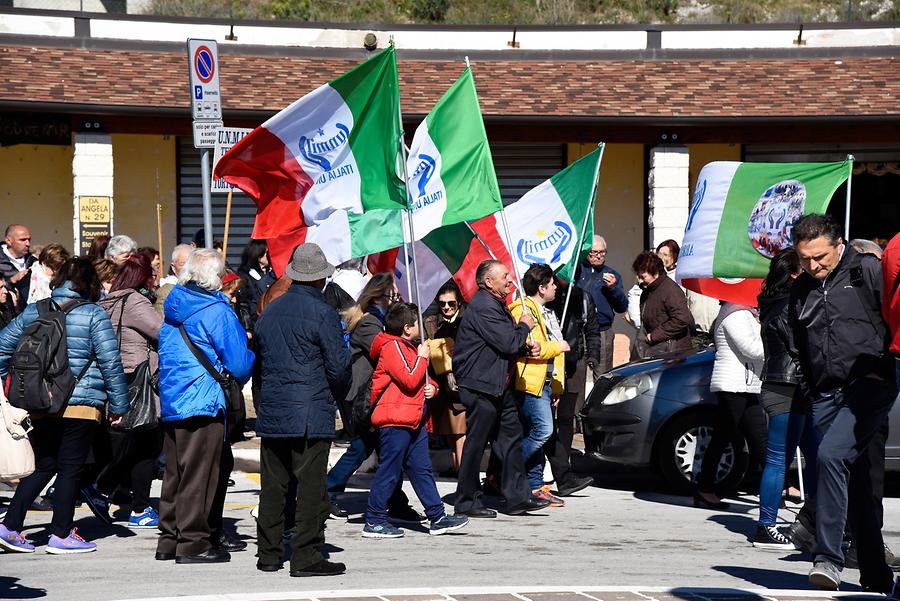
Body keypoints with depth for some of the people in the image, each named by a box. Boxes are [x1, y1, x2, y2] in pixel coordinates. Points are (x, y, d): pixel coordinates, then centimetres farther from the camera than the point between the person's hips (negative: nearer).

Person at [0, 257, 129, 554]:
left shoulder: (33, 311, 8)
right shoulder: (94, 315, -6)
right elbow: (111, 362, -8)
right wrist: (119, 404, -2)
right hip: (81, 404, -5)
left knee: (43, 465, 15)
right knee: (70, 468, 4)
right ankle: (61, 535, 8)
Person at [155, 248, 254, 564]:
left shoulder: (173, 309, 12)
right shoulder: (216, 311, -12)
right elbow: (239, 364, -15)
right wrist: (252, 354, 8)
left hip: (170, 404, 8)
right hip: (203, 405, -8)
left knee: (175, 473, 14)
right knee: (199, 475, -2)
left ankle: (170, 539, 19)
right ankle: (193, 543, 0)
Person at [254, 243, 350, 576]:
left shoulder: (269, 312, 11)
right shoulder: (321, 313, -9)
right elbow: (339, 367, -8)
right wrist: (335, 397, 10)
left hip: (271, 412, 6)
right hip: (311, 414, -6)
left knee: (272, 485, 10)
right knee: (311, 486, -3)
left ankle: (268, 554, 16)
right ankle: (306, 556, -4)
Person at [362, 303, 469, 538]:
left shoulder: (410, 346, 21)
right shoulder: (392, 347, -11)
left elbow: (422, 378, 30)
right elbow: (409, 380, -20)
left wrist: (432, 387, 8)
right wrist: (423, 357, -8)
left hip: (414, 420, 10)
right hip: (395, 421, -10)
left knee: (421, 470, 10)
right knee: (388, 472, -6)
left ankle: (438, 517, 12)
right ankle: (374, 521, 0)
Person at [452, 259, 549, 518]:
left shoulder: (497, 303, 15)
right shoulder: (483, 307, -19)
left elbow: (509, 342, 24)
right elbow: (507, 343, -23)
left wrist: (526, 347, 4)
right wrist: (524, 327, -5)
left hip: (500, 385, 11)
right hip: (481, 386, -11)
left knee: (511, 438, 11)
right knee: (476, 443, -3)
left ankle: (518, 497, 15)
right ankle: (467, 502, 6)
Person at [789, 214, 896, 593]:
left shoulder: (867, 270, 1)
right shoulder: (801, 291, 17)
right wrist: (813, 390, 20)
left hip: (869, 387, -6)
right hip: (826, 396, 6)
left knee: (831, 455, -26)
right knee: (859, 486, 8)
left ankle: (828, 557, -23)